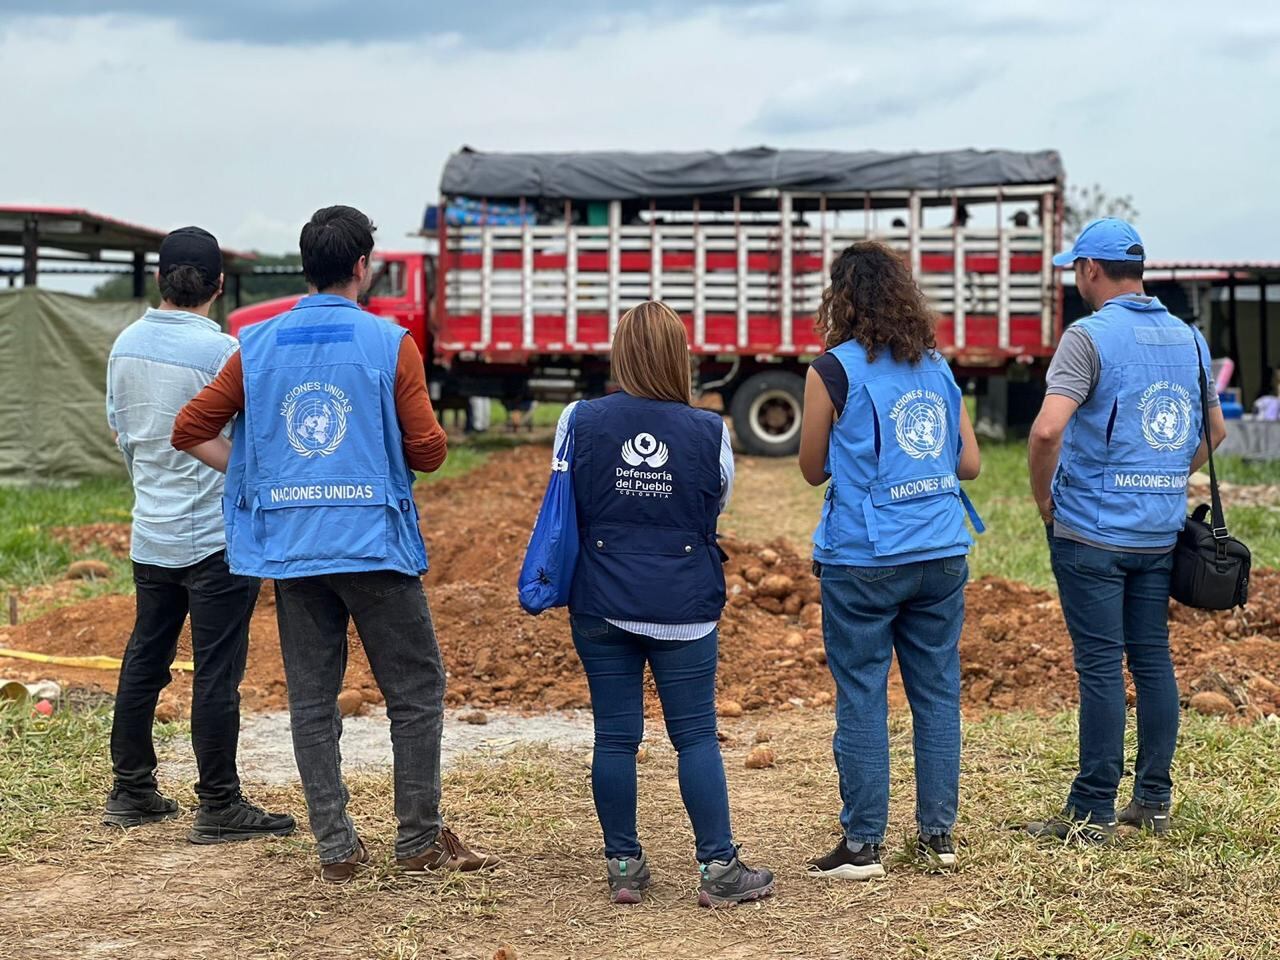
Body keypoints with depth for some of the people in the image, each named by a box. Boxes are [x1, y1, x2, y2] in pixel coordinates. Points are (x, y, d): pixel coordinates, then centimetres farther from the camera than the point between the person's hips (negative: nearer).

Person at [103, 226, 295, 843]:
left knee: (144, 659, 16)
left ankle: (130, 792, 24)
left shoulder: (126, 344, 4)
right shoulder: (221, 352, -16)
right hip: (216, 537, -7)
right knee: (217, 671, -2)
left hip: (150, 533, 7)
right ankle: (218, 807, 3)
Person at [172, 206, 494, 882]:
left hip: (290, 547, 4)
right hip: (374, 543, -4)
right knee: (417, 692, 8)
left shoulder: (258, 345, 6)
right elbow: (429, 452, -7)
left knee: (311, 701, 10)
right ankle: (420, 841, 11)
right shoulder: (389, 343, -5)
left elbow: (190, 431, 8)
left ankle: (336, 848, 13)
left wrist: (257, 473, 15)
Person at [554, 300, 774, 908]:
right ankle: (719, 867, 7)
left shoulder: (580, 421, -6)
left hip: (602, 606, 1)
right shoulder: (708, 430, -7)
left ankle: (623, 865, 15)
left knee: (614, 737, 8)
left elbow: (567, 509, 7)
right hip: (685, 607, -1)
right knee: (696, 735, 6)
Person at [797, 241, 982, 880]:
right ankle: (938, 833, 17)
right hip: (941, 556, 5)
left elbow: (813, 469, 3)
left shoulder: (834, 370, -6)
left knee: (862, 700, 1)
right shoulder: (937, 369, 9)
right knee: (937, 692, 11)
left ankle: (862, 845, 6)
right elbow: (969, 462, 13)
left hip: (864, 560, -5)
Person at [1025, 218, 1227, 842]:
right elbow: (1215, 432, 20)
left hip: (1092, 531, -6)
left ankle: (1093, 813, 1)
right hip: (1161, 531, 6)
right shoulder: (1188, 338, 10)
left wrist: (1043, 498, -9)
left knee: (1101, 667, -4)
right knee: (1153, 660, 12)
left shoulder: (1090, 336, -13)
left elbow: (1048, 430, -24)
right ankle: (1153, 802, 19)